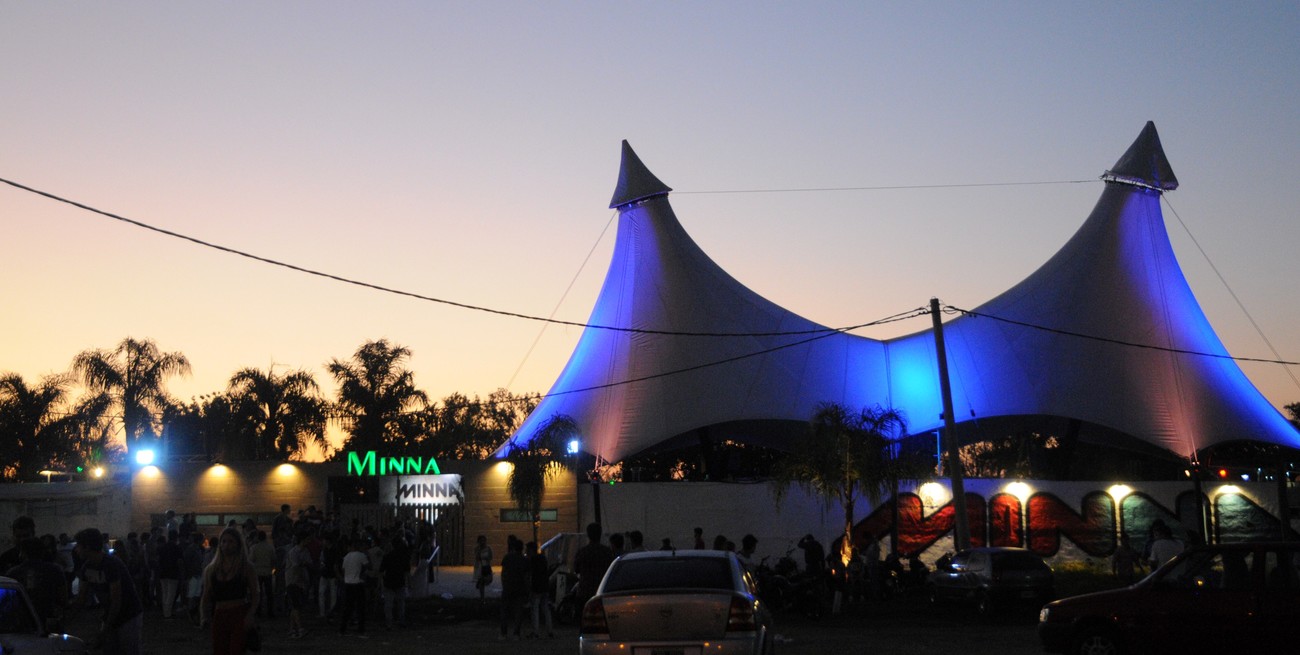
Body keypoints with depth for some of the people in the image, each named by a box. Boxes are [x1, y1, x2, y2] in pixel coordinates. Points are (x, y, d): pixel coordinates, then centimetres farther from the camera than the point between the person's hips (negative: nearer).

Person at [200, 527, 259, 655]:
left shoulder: (247, 568, 4)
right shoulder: (211, 570, 13)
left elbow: (254, 595, 2)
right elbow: (206, 598, 15)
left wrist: (250, 614, -15)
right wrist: (204, 617, -3)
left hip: (240, 615, -4)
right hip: (219, 617, 4)